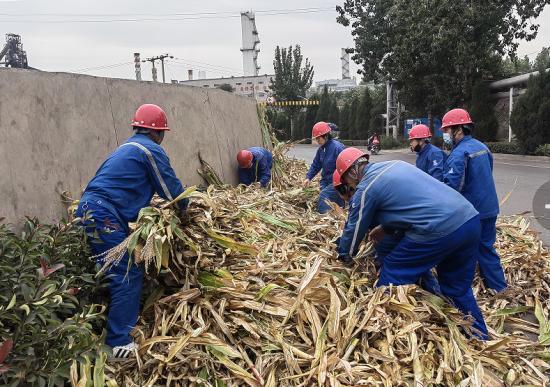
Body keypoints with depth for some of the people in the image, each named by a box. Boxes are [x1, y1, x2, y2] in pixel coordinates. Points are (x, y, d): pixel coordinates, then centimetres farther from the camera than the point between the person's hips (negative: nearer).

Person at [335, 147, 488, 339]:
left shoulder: (365, 189, -2)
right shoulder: (394, 164, 20)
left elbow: (354, 229, 9)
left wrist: (344, 257, 26)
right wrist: (385, 227, 29)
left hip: (440, 230, -8)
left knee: (392, 271, 11)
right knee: (458, 287, 23)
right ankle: (480, 339, 36)